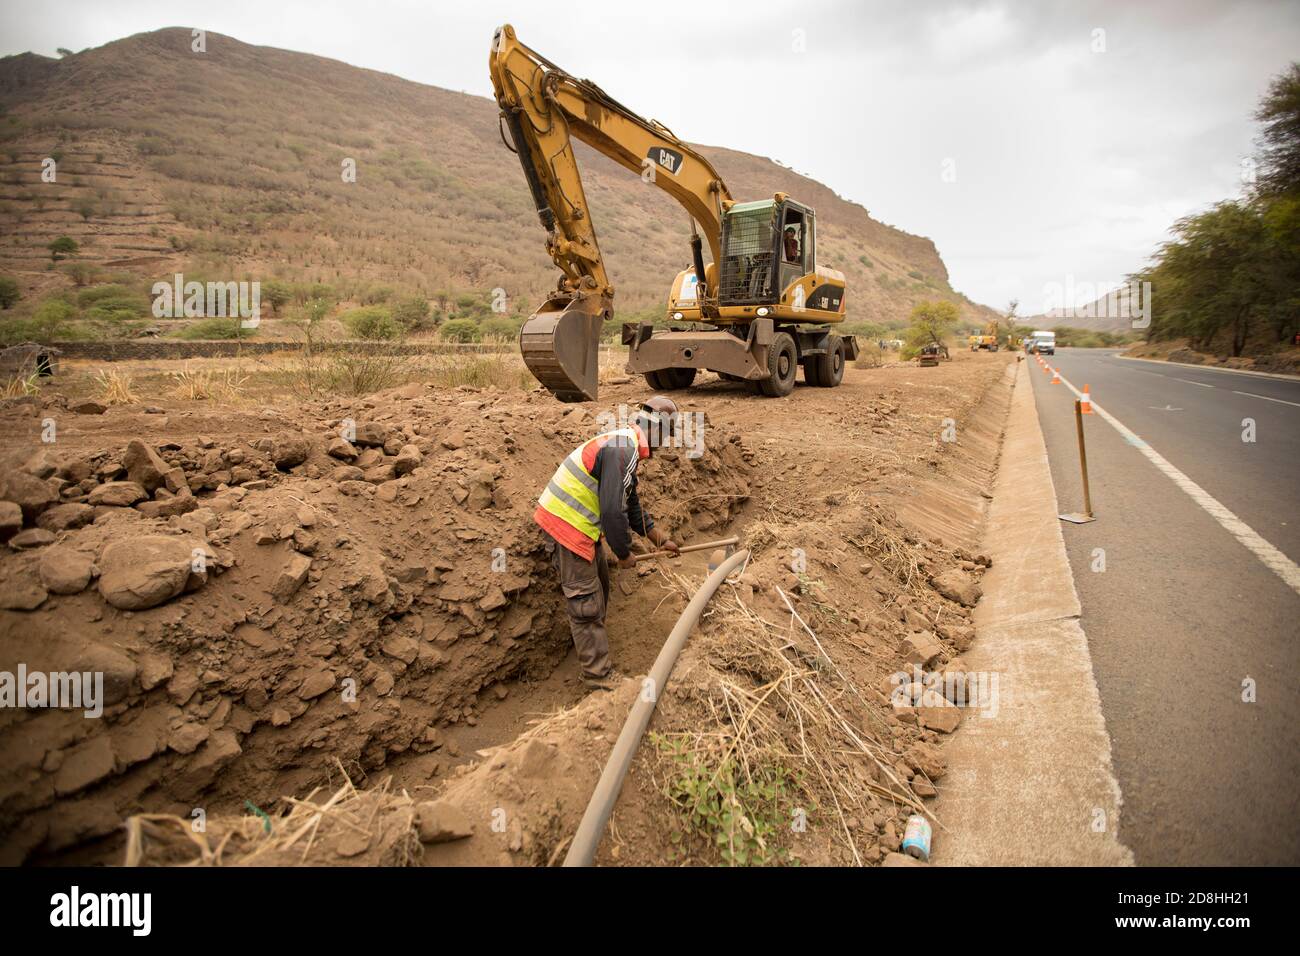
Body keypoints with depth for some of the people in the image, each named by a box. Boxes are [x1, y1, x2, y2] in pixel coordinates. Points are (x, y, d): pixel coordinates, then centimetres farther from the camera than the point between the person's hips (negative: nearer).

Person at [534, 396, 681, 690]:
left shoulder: (626, 447, 12)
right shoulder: (623, 449, -22)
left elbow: (631, 506, 21)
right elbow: (613, 511, -26)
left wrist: (662, 540, 22)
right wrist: (624, 554, -11)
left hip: (582, 523, 10)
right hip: (566, 523, -10)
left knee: (599, 585, 25)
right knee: (586, 602, -1)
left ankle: (591, 640, 46)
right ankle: (599, 677, 9)